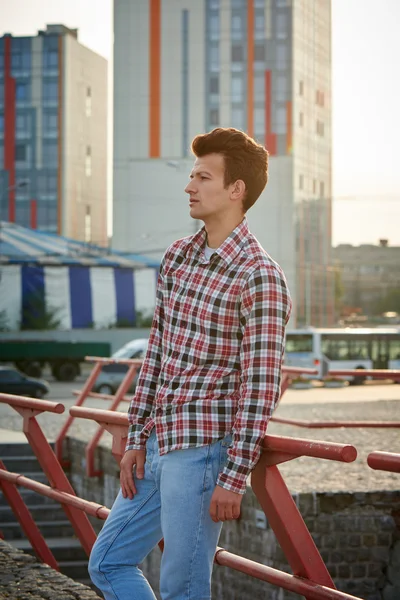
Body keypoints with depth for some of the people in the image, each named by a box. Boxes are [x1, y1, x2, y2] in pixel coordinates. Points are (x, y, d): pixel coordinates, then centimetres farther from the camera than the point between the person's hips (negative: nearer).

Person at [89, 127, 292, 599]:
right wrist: (137, 439, 11)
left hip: (205, 449, -8)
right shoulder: (176, 257, 10)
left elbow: (260, 387, -16)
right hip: (160, 443, 8)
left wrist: (235, 477, -18)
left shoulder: (258, 277, -14)